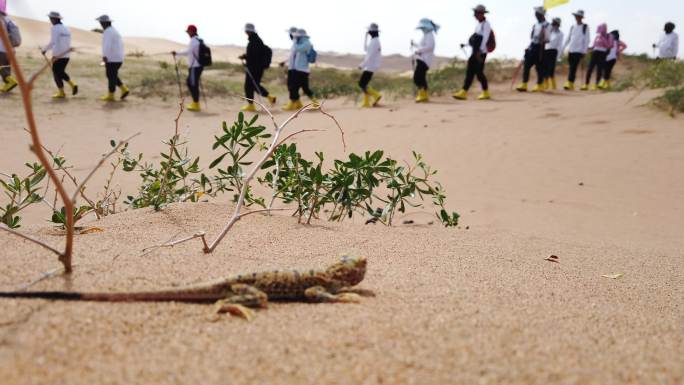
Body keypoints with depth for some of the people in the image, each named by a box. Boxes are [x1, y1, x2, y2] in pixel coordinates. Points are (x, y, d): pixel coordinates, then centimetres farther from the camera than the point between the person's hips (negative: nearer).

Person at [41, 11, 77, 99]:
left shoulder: (55, 28, -11)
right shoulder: (66, 29, 12)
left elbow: (52, 42, -20)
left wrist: (44, 49, -10)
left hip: (57, 56, -7)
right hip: (66, 55, 7)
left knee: (56, 73, 4)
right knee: (61, 72, 21)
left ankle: (61, 92, 7)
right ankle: (72, 84, 4)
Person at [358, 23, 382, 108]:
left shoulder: (374, 41, -17)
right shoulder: (375, 41, 14)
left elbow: (370, 56, -21)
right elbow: (366, 49, 25)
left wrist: (362, 65, -17)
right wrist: (366, 37, 21)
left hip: (370, 66, -10)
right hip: (370, 66, 10)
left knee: (362, 84, -9)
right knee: (363, 84, 10)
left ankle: (376, 95, -7)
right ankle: (366, 102, 10)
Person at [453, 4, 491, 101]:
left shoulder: (486, 25, -12)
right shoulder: (479, 25, 16)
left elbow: (484, 39, -21)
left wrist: (479, 51, -28)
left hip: (481, 53, -9)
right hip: (475, 52, 9)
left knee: (479, 72, -6)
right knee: (470, 72, 6)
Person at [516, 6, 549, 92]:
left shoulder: (546, 25, -9)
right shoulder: (535, 25, 15)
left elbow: (546, 39, -13)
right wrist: (529, 47, 13)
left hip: (539, 47, -7)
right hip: (532, 46, 7)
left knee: (539, 66, -1)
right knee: (526, 65, 1)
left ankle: (539, 85, 10)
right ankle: (524, 85, 3)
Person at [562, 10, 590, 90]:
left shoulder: (585, 27, 0)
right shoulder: (572, 27, 13)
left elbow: (587, 40, -4)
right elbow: (568, 38, 18)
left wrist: (584, 51, -10)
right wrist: (563, 49, 13)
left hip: (579, 50, -5)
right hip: (571, 50, 5)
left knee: (573, 67, -13)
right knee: (571, 67, 5)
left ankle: (570, 84, -18)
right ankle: (571, 85, 9)